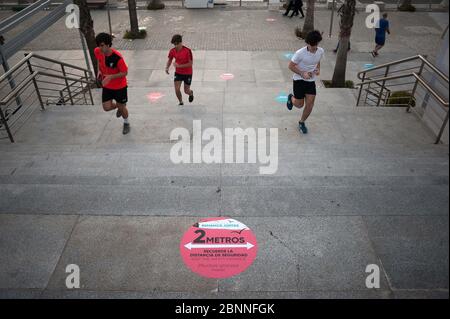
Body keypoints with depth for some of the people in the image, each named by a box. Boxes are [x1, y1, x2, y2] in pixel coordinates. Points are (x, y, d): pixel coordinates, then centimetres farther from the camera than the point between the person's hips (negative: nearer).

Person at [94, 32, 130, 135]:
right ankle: (117, 106, 37)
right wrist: (99, 70, -3)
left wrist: (110, 77, -32)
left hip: (120, 86, -4)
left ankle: (126, 123, 40)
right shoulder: (97, 52, -13)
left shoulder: (117, 57, -29)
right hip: (107, 85, 4)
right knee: (107, 107, 0)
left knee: (122, 107, 9)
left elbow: (125, 72, -22)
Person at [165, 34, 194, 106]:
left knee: (186, 91, 7)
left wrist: (179, 66, -29)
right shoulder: (172, 51, -9)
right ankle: (181, 102, 19)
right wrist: (167, 67, -12)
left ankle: (191, 93, 46)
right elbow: (169, 60, 8)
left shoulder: (187, 51, -23)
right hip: (178, 73, 3)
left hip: (187, 73, -3)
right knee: (177, 90, -8)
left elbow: (190, 63, -21)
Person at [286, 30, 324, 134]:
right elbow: (291, 66, -13)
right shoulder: (300, 53, -22)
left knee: (310, 104, -2)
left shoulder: (321, 51, -5)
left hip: (311, 80, 4)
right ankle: (291, 98, 39)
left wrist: (318, 69, -5)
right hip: (299, 80, -4)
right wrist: (302, 74, -24)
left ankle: (302, 123, 21)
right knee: (299, 105, 2)